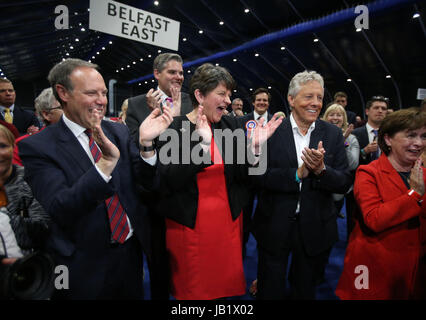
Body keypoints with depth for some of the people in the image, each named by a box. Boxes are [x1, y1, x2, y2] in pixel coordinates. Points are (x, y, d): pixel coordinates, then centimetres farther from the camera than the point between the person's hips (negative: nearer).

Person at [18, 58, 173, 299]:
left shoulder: (119, 131, -1)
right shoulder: (38, 146, -13)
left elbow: (147, 183, -4)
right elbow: (60, 211, -23)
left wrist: (146, 143, -22)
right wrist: (105, 164, -36)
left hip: (132, 252, 5)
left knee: (134, 295, 23)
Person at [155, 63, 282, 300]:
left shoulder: (232, 126, 1)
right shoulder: (173, 128, -10)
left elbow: (243, 176, 1)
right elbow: (169, 182, -19)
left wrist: (255, 147, -16)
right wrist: (202, 143, -27)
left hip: (227, 222, 4)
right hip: (189, 225, -3)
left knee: (229, 284, 16)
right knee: (192, 288, 13)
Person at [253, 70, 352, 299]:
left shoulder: (333, 134, -2)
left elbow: (344, 183, -5)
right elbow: (258, 176, -15)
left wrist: (321, 169, -23)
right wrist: (297, 174, -25)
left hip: (315, 228, 2)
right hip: (275, 226, -2)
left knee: (305, 290, 23)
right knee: (270, 290, 17)